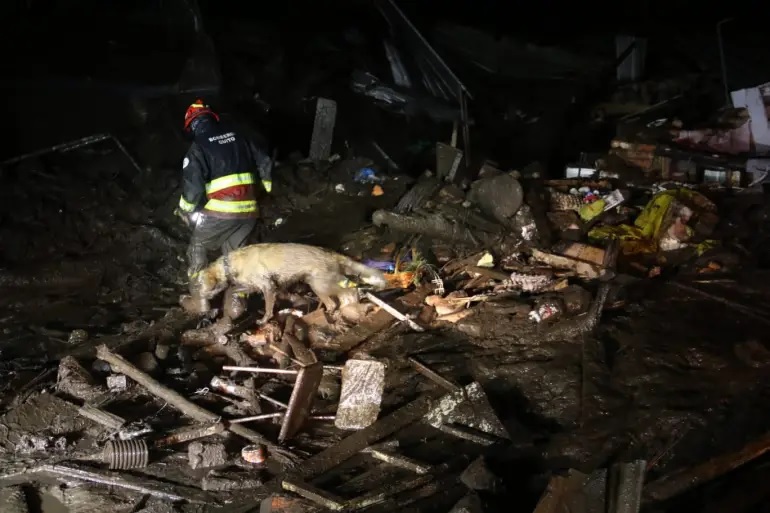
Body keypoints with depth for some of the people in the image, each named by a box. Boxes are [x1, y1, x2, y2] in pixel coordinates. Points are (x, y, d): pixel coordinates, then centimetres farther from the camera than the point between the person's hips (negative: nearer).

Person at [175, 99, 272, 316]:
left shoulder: (198, 148, -7)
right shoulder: (239, 138, 10)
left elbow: (193, 186, -15)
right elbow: (265, 164, 14)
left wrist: (185, 210, 3)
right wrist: (265, 189, 28)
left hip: (219, 212, -5)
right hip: (248, 211, 5)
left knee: (198, 251, 17)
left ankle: (199, 301, 18)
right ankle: (235, 303, 17)